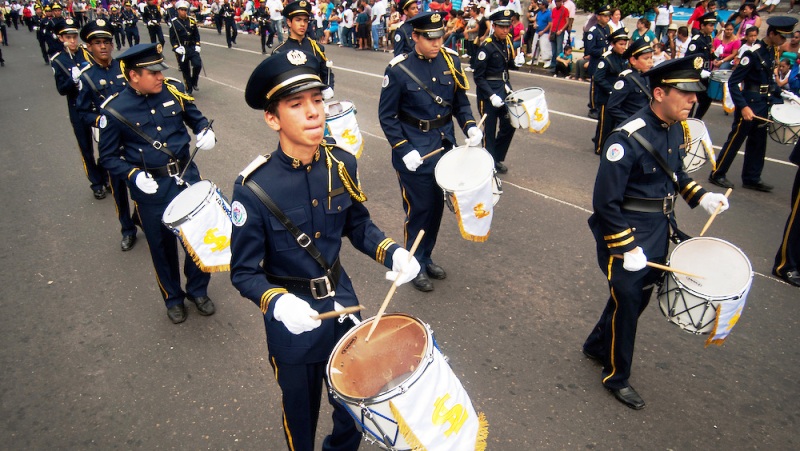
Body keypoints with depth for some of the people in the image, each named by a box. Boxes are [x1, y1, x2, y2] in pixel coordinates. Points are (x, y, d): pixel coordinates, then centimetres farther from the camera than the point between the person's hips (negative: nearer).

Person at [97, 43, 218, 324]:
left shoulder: (174, 90, -4)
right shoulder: (114, 110, -11)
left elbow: (195, 117, 12)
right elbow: (108, 157, -3)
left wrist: (206, 132, -10)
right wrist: (133, 175, -20)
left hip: (187, 176, 2)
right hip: (151, 187, -2)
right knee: (162, 245, 13)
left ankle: (198, 290, 33)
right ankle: (173, 298, 35)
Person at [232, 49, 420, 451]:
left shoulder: (341, 164, -12)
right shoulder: (253, 187, -23)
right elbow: (244, 272, -15)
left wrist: (392, 253, -14)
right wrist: (278, 303, -34)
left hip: (343, 303, 4)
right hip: (292, 318, -4)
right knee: (301, 412, 20)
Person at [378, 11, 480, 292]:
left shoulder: (451, 60, 0)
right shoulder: (398, 70, -13)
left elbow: (460, 101, 10)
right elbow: (386, 116, -9)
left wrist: (470, 126, -8)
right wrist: (404, 150, -17)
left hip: (445, 147, 5)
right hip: (414, 153, -5)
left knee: (437, 206, 15)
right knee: (419, 209, 3)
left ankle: (427, 257, 34)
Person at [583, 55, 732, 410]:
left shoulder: (676, 130, 1)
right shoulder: (627, 139, -25)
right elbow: (605, 202, -23)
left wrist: (701, 197, 2)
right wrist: (626, 249, -21)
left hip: (659, 232, 8)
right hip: (627, 234, -8)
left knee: (639, 297, 20)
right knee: (627, 301, 5)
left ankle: (597, 345, 44)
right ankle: (617, 376, 26)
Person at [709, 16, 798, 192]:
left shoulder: (772, 51, 8)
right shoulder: (753, 53, -18)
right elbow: (732, 82, -20)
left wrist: (779, 95, 7)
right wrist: (743, 107, -25)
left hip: (763, 104, 8)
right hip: (749, 104, -8)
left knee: (758, 142, 12)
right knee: (735, 140, -1)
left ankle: (752, 179, 21)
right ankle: (717, 174, 11)